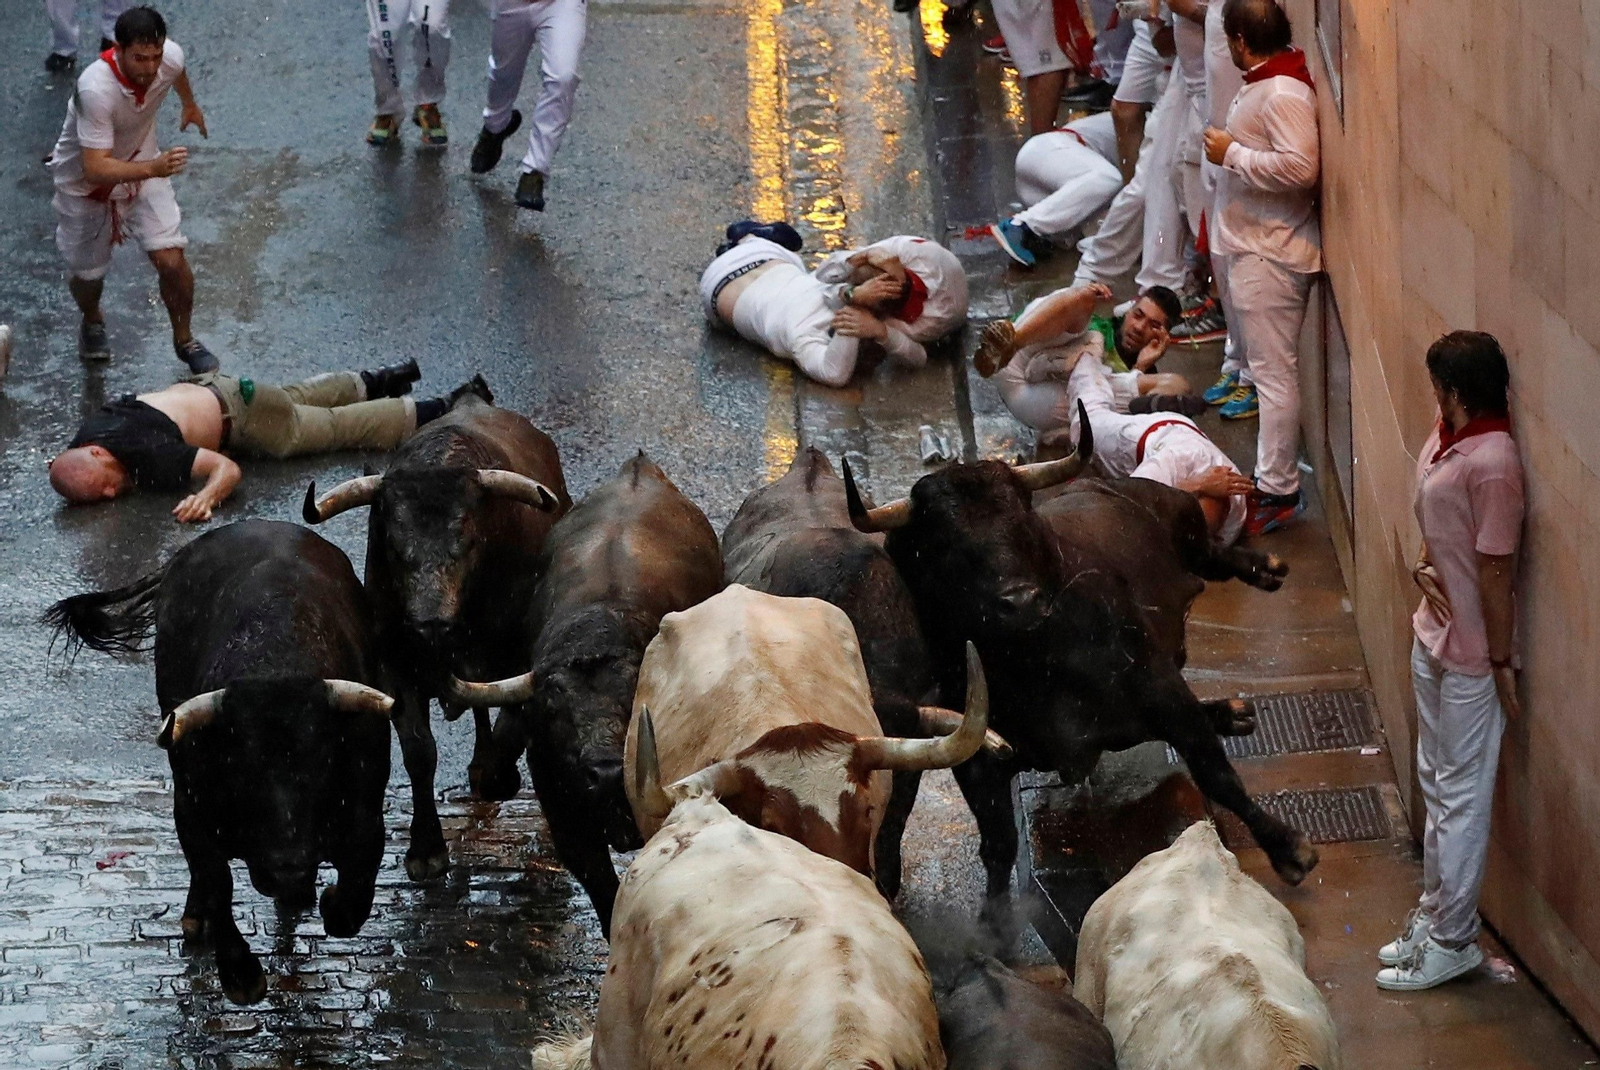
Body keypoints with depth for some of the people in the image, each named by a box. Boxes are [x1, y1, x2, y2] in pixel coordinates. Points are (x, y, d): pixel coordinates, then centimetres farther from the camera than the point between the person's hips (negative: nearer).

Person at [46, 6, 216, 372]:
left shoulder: (170, 57, -24)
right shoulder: (96, 90, -42)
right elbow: (95, 169, -43)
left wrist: (190, 104, 26)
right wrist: (153, 168, -58)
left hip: (143, 167, 4)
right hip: (85, 182, -3)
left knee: (171, 260, -8)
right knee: (87, 272, 15)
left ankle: (183, 340, 19)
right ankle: (92, 324, 51)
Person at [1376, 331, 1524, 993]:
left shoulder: (1492, 465, -28)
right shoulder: (1447, 435, 0)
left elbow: (1496, 571, -22)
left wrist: (1501, 663, -17)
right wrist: (1424, 564, -2)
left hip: (1470, 654, -10)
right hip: (1434, 634, 10)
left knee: (1461, 796, 3)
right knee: (1436, 784, 21)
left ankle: (1453, 940, 14)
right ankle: (1436, 912, 35)